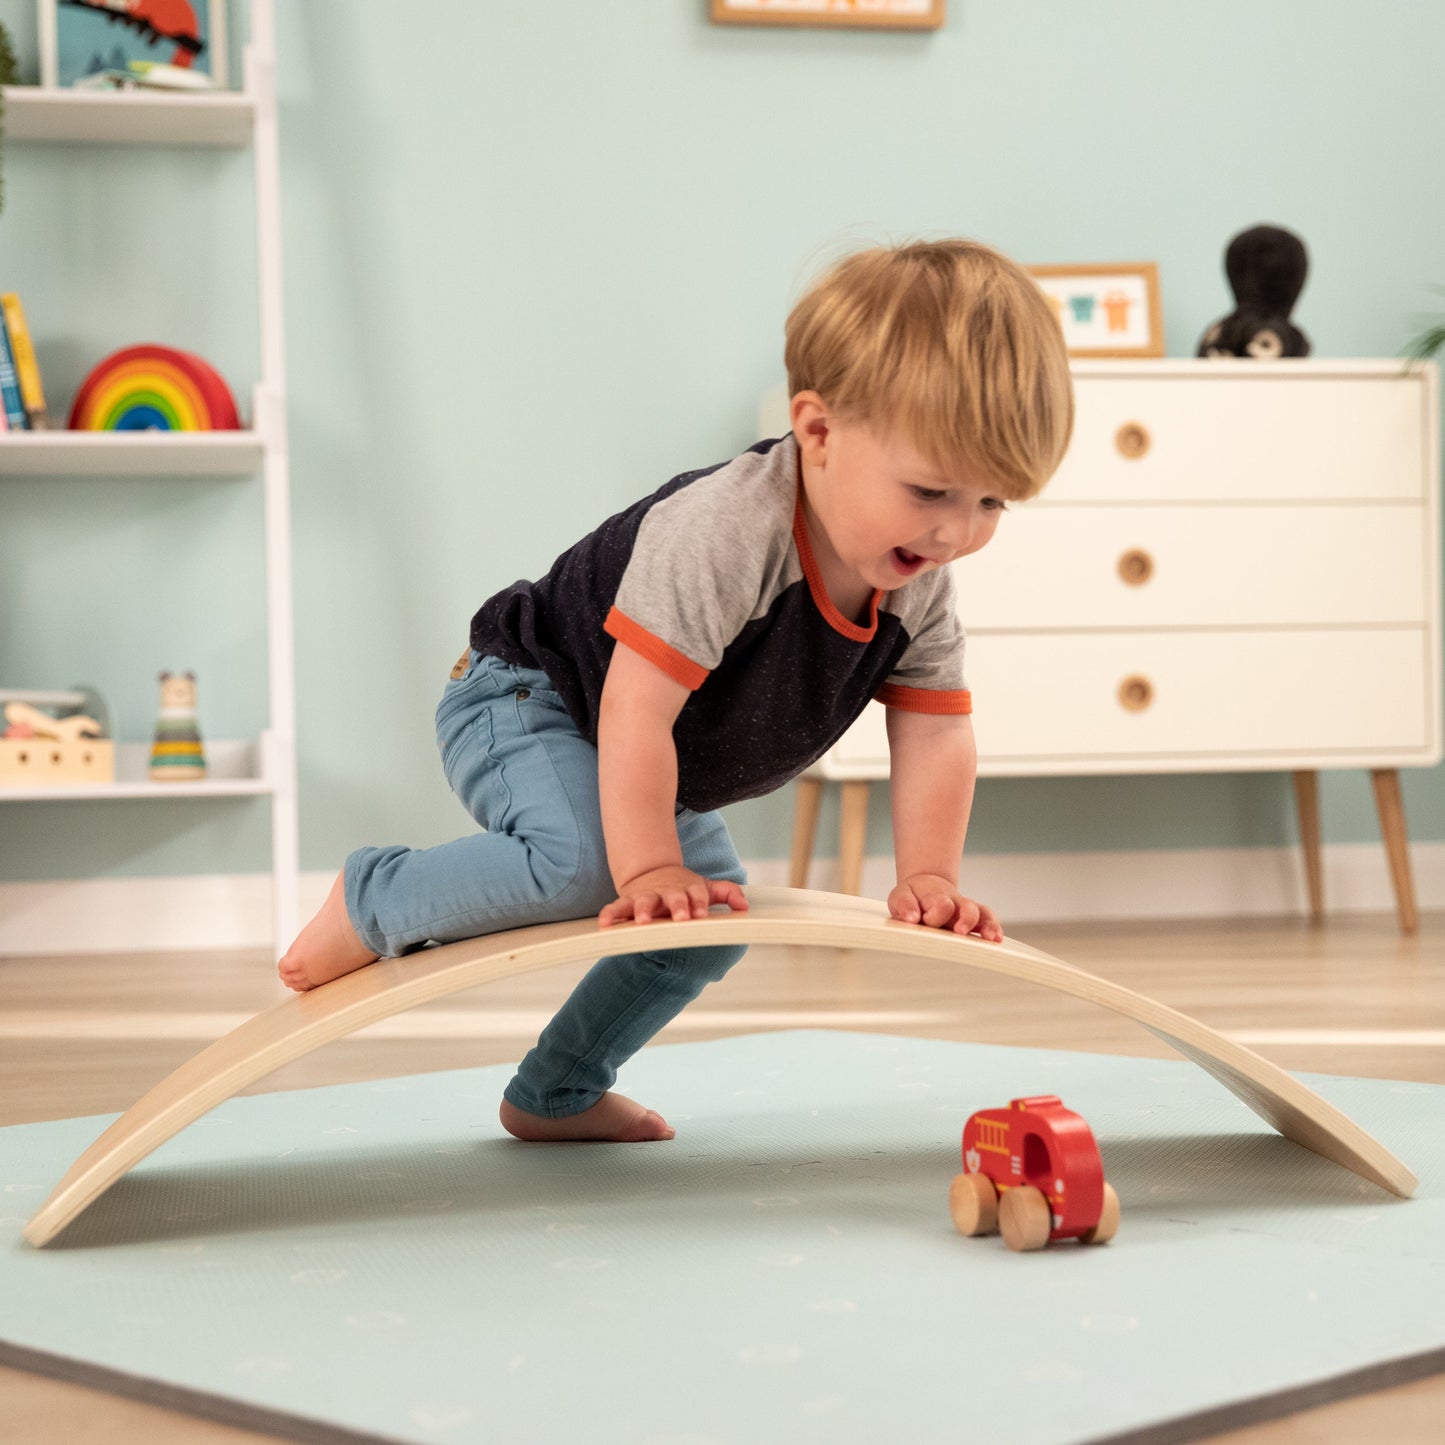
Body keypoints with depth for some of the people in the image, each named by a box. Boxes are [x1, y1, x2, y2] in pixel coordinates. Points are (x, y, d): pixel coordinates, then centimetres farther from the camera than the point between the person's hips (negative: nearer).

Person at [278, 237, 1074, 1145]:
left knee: (707, 925, 16)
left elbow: (937, 735, -8)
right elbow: (635, 712, -38)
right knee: (581, 864, -34)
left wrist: (930, 878, -19)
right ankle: (374, 901, -9)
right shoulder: (721, 533, -40)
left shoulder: (921, 583, -14)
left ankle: (554, 1095, 31)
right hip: (524, 700, -9)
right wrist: (650, 871, -35)